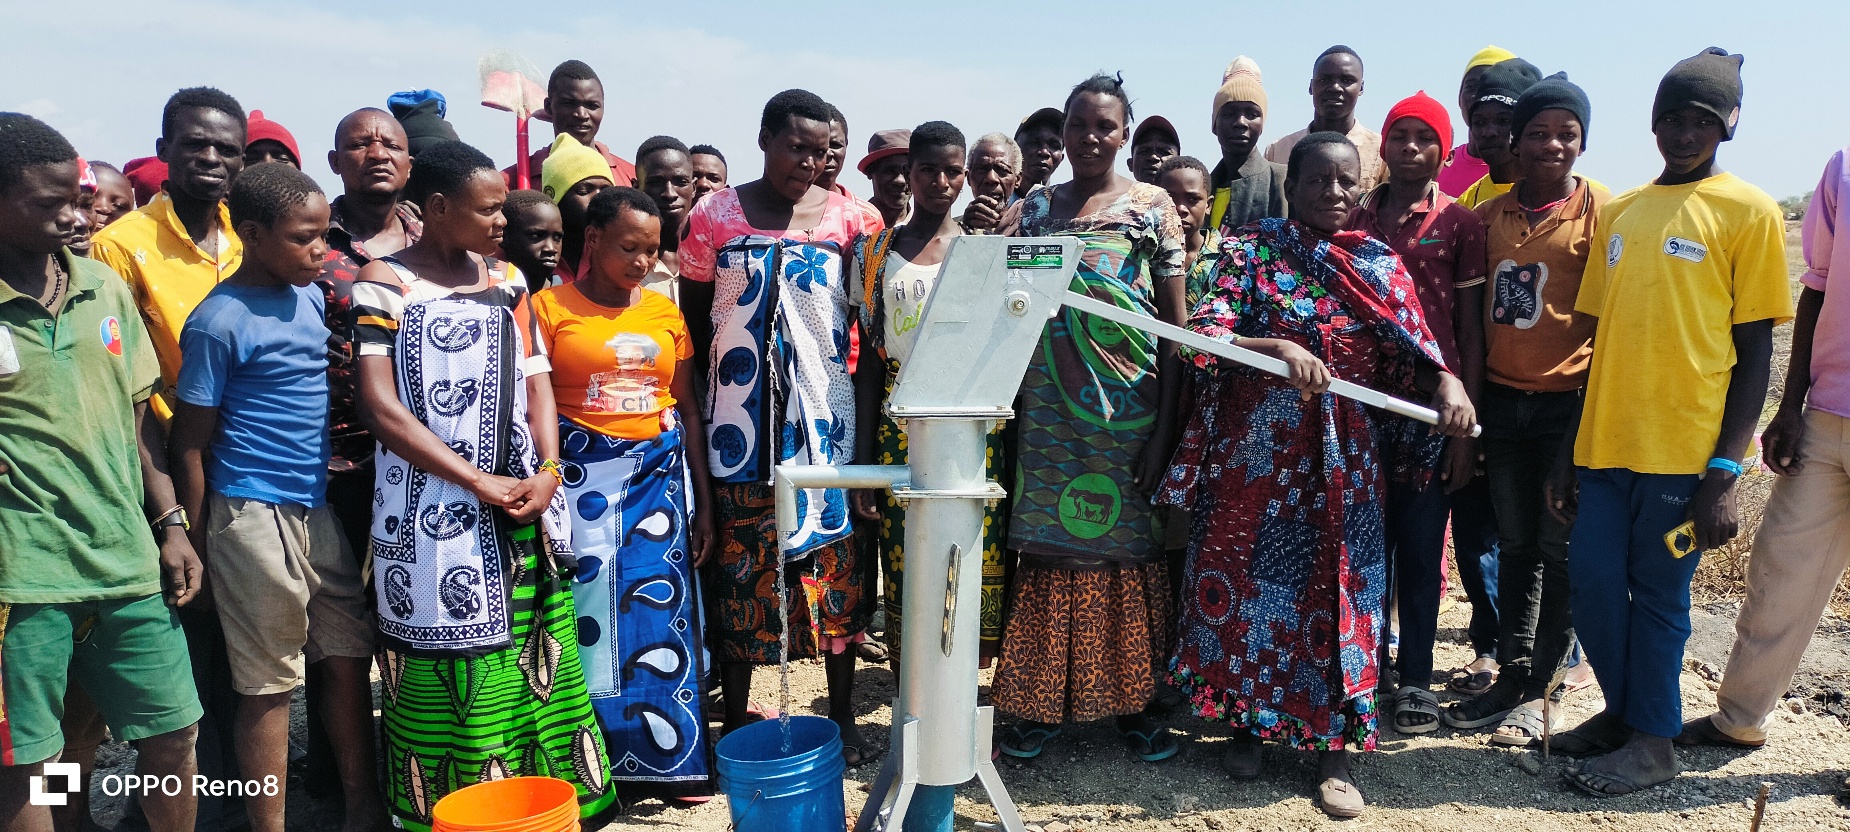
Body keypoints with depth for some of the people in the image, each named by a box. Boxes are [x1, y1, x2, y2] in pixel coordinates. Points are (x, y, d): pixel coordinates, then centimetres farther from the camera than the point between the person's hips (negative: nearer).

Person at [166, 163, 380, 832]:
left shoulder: (312, 294, 7)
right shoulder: (220, 321, -13)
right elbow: (190, 445, -9)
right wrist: (201, 547, -7)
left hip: (317, 507, 7)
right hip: (255, 516, -7)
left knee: (348, 657, 12)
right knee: (270, 683, 3)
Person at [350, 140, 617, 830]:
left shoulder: (506, 283, 13)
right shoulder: (384, 284, -3)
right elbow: (379, 406, -11)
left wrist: (547, 474, -5)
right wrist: (478, 482, -14)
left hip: (525, 512, 5)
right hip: (435, 514, -4)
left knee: (535, 673, 7)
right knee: (444, 681, 1)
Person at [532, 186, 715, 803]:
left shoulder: (665, 312, 9)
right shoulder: (550, 307, -2)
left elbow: (688, 410, 11)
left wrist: (704, 502, 9)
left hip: (659, 475, 3)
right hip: (581, 477, -3)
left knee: (661, 612, 5)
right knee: (588, 613, 1)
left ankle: (668, 758, 19)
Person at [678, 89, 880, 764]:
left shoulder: (847, 218, 4)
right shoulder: (716, 216, 1)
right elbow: (692, 318, 8)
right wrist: (711, 385, 3)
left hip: (826, 420, 1)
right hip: (743, 423, -1)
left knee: (836, 560, 5)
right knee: (740, 565, 6)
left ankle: (842, 714, 20)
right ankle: (734, 720, 20)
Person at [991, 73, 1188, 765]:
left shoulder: (1152, 207, 2)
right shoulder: (1032, 209, 9)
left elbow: (1176, 323, -3)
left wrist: (1166, 424, -8)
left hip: (1128, 405, -2)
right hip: (1048, 407, 2)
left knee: (1128, 548, 4)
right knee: (1049, 547, 4)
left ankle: (1130, 702, 17)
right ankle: (1042, 702, 15)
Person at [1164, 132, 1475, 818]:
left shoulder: (1380, 265, 8)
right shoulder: (1248, 252, 0)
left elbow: (1415, 351, 3)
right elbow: (1206, 336, -12)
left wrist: (1448, 383, -18)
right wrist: (1278, 348, -28)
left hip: (1345, 456, 2)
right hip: (1257, 449, -1)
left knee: (1339, 587, 3)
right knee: (1251, 579, 6)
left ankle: (1336, 745, 15)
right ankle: (1248, 718, 25)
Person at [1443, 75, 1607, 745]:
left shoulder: (1601, 211, -4)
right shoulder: (1492, 214, 9)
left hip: (1569, 405, -4)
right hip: (1502, 402, 4)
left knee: (1559, 551, 4)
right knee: (1514, 546, 13)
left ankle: (1538, 692, 14)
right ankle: (1510, 676, 23)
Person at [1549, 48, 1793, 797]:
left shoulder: (1749, 212, -3)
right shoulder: (1620, 211, 11)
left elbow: (1754, 354, -5)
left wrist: (1725, 471, -11)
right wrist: (1573, 451, 12)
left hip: (1685, 449, -4)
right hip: (1607, 443, 5)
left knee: (1658, 595, 5)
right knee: (1592, 583, 8)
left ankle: (1652, 740, 22)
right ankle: (1622, 710, 30)